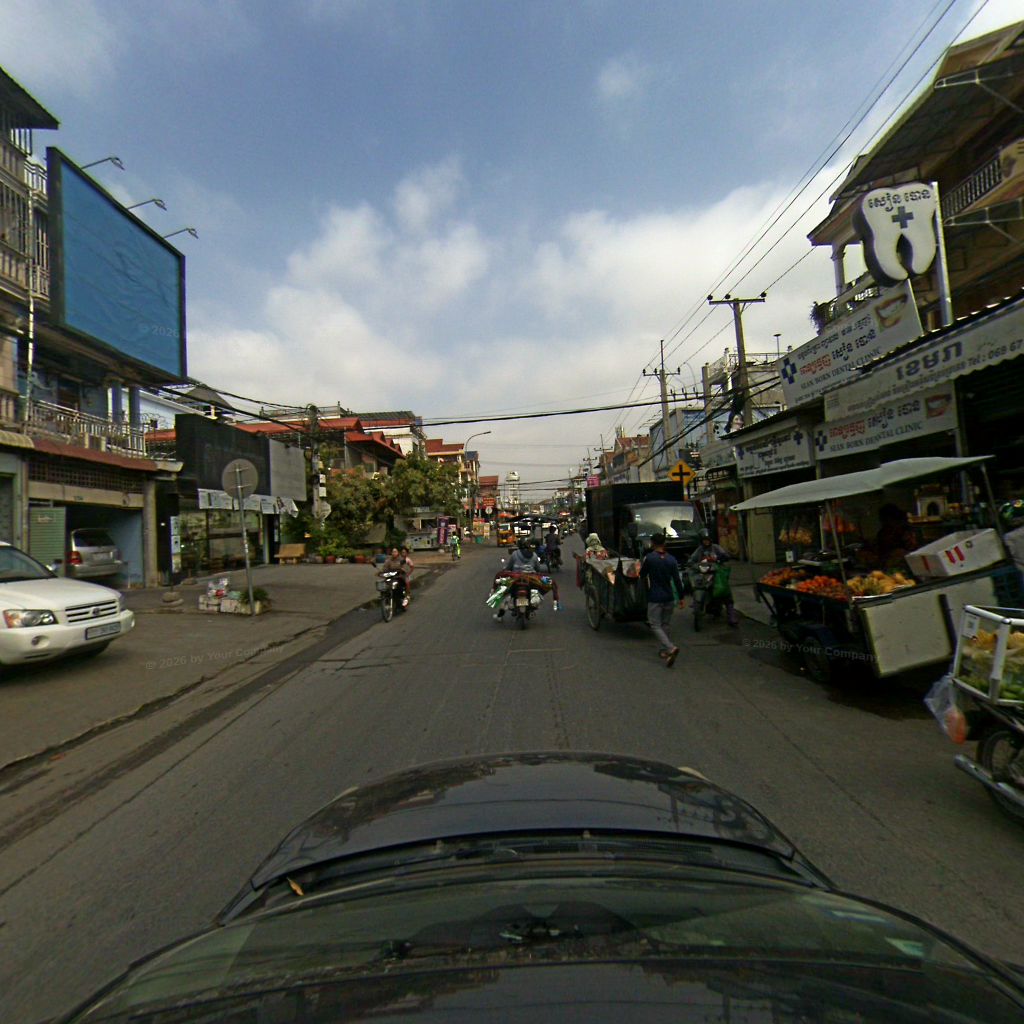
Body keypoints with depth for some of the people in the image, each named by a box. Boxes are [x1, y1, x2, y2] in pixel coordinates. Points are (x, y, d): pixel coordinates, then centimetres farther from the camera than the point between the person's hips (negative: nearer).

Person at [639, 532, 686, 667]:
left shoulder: (649, 558, -11)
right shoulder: (671, 559, 0)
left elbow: (642, 575, 0)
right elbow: (677, 580, 0)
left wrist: (646, 579, 23)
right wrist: (682, 597, 7)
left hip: (655, 598, -5)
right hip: (669, 598, 5)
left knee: (655, 626, -1)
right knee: (664, 624, 18)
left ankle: (671, 648, -19)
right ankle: (663, 650, 23)